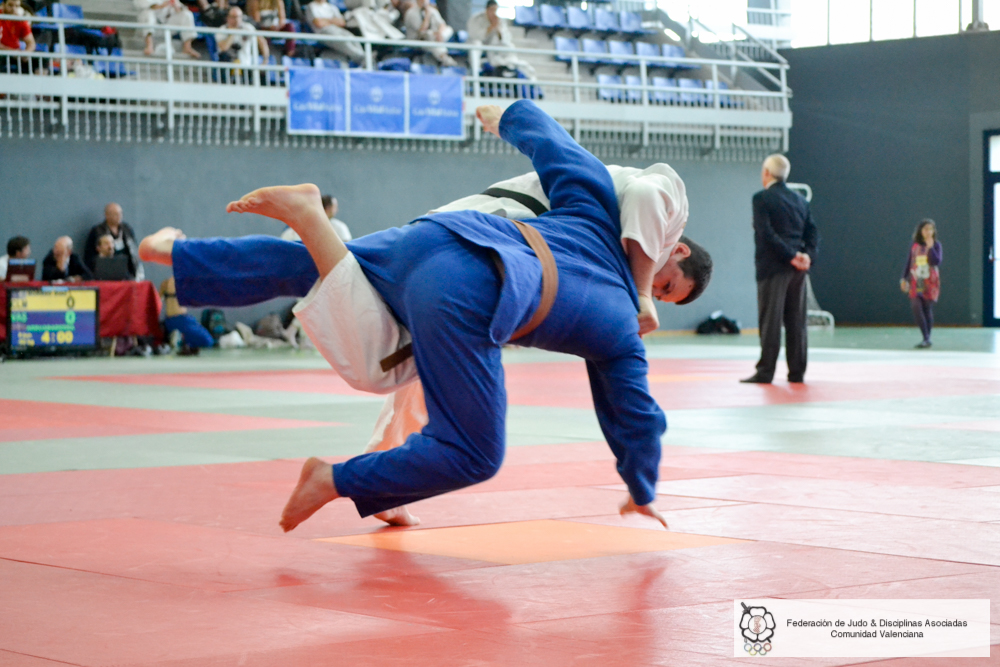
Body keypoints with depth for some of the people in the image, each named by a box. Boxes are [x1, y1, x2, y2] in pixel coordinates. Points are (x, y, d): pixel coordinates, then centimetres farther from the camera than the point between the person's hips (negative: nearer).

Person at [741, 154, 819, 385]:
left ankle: (765, 371, -5)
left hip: (773, 266, -6)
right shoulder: (800, 200, 15)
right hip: (797, 270, 6)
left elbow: (766, 233, -15)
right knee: (796, 321, 8)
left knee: (770, 320, -5)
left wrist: (791, 256, -12)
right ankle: (797, 372, 10)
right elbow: (812, 233, 11)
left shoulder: (762, 199, -6)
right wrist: (806, 255, -2)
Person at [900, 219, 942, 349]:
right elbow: (909, 263, 12)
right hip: (916, 283, 2)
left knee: (928, 310, 1)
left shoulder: (936, 245, 0)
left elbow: (937, 262, -13)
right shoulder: (915, 246, 6)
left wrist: (930, 247, -17)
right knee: (916, 308, -13)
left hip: (930, 283, -2)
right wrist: (904, 279, 9)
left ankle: (927, 339, 10)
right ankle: (926, 338, -10)